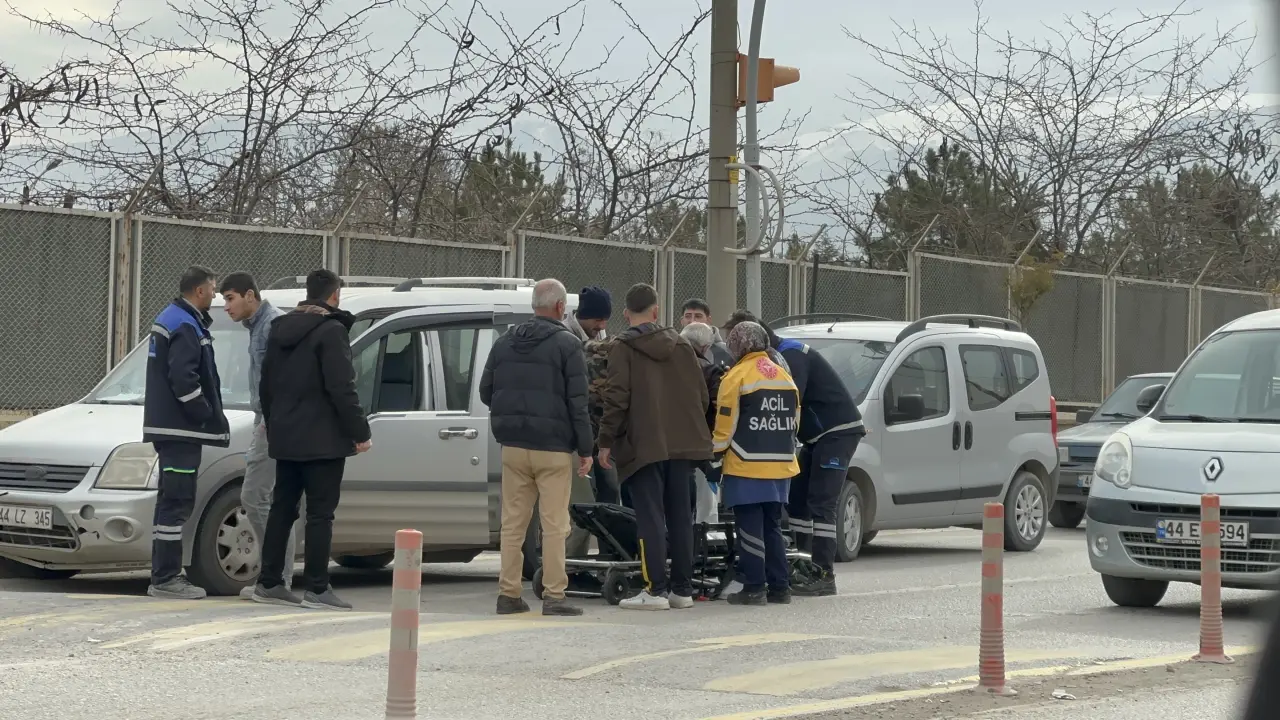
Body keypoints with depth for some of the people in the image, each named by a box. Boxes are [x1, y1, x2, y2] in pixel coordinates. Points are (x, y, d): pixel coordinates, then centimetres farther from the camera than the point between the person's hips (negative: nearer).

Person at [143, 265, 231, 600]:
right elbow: (183, 379, -25)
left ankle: (164, 575, 19)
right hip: (181, 428, -11)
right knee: (177, 503, -10)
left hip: (168, 426, 11)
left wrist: (211, 415, 19)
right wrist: (208, 416, -15)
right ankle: (166, 579, -10)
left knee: (172, 502, 15)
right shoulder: (186, 327, -15)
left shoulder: (169, 319, 19)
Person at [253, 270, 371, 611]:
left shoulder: (280, 329, 12)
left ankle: (269, 583, 14)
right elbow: (342, 389, -18)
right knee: (320, 513, -5)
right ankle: (317, 589, -6)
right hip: (321, 439, -8)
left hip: (285, 438, 8)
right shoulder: (331, 330, -13)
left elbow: (266, 385, 18)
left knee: (282, 508, 12)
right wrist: (360, 432, -12)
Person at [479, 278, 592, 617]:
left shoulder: (504, 343, 9)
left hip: (513, 446, 5)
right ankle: (553, 596, -2)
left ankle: (508, 593, 10)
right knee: (554, 525, -1)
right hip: (553, 448, -5)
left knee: (513, 522, 9)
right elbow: (577, 401, -9)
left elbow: (486, 392, 12)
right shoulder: (566, 344, -7)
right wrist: (585, 449, -5)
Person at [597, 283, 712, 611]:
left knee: (650, 518, -4)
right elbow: (701, 395, 12)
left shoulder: (624, 347, -5)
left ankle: (656, 589, -8)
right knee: (680, 516, 10)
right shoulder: (681, 344, 11)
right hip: (683, 444, 5)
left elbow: (616, 398, -12)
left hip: (644, 445, -5)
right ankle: (683, 589, 13)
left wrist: (606, 441, -6)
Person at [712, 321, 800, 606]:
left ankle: (754, 588, -4)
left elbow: (725, 424, -10)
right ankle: (779, 587, 13)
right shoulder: (784, 376, 12)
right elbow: (794, 420, 16)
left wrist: (716, 453, 3)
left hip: (746, 467, -6)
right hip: (780, 466, 7)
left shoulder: (736, 376, -9)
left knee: (750, 529, -3)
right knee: (773, 527, 14)